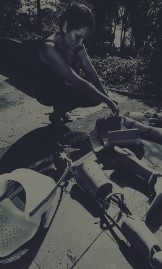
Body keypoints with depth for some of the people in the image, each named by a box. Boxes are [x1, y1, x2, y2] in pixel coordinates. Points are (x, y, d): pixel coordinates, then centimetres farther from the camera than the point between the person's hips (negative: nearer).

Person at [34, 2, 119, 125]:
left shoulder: (77, 44, -9)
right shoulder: (49, 48, -32)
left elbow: (91, 72, -11)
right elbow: (78, 82, -37)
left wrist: (106, 97, -20)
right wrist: (107, 100, -34)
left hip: (63, 87, 7)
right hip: (46, 93, -7)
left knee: (95, 94, -6)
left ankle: (61, 107, 10)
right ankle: (57, 114, -2)